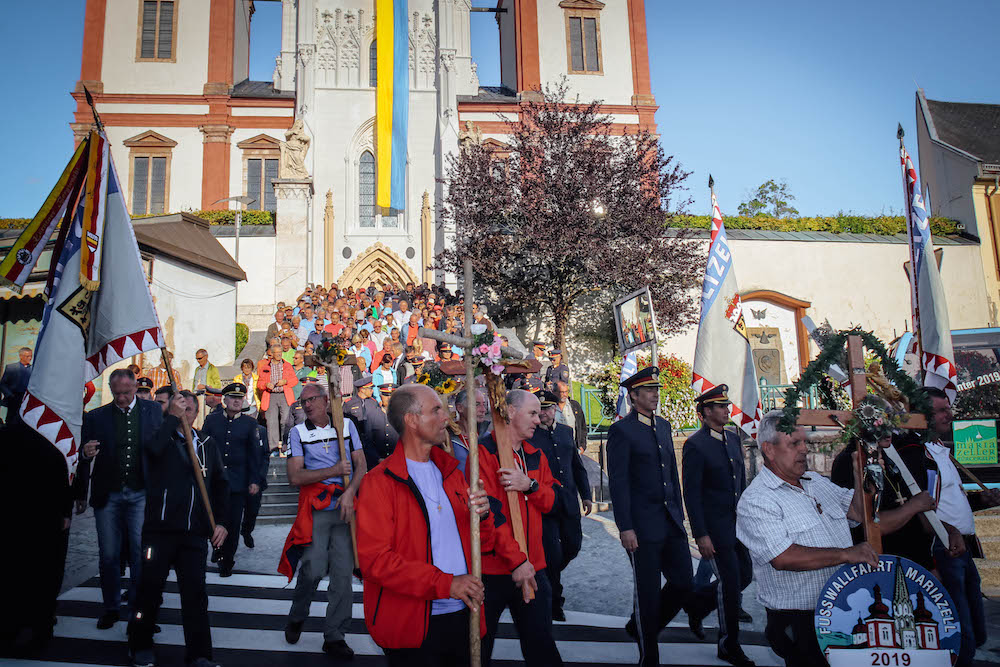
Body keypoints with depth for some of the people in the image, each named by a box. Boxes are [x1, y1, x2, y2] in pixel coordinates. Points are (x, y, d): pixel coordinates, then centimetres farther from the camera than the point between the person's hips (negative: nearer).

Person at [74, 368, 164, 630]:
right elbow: (83, 459, 6)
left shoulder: (154, 410, 2)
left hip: (141, 493, -1)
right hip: (107, 495, 1)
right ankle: (111, 607, 25)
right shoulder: (95, 417, 4)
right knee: (108, 555, 9)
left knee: (141, 553, -1)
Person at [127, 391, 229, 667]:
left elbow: (220, 485, 15)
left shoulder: (208, 444, 13)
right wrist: (172, 417, -15)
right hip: (160, 528, -2)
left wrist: (222, 521, 6)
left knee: (195, 592, 3)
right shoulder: (160, 438, 4)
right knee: (150, 588, 6)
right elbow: (153, 449, -23)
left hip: (195, 532, 2)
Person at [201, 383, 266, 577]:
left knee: (233, 523, 5)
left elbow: (256, 454, 4)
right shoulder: (211, 420, 6)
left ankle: (227, 561, 19)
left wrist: (256, 481, -2)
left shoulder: (250, 423, 4)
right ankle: (218, 551, 25)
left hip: (238, 483, 0)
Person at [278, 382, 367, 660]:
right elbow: (295, 477, -3)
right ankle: (296, 618, 21)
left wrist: (350, 493, -10)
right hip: (315, 507, -1)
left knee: (343, 571, 0)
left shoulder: (347, 425, 9)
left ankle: (334, 637, 12)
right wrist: (334, 471, -10)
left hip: (346, 505, 2)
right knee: (314, 568, -9)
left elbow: (361, 465, 6)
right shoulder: (298, 432, 5)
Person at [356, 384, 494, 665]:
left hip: (463, 615, 6)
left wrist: (482, 516, -9)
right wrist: (445, 583, -21)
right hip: (411, 625, -5)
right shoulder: (379, 481, -9)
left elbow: (482, 544, 15)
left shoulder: (450, 471, 11)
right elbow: (374, 559, -17)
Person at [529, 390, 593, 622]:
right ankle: (554, 602, 18)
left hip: (569, 502, 5)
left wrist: (586, 495, 15)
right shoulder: (527, 436, -6)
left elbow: (577, 466, 17)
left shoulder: (566, 431, 11)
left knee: (573, 546, 12)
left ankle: (549, 576, 40)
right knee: (552, 554, -1)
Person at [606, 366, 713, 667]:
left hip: (671, 521, 7)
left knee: (683, 583, 9)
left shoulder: (664, 425, 12)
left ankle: (640, 626, 32)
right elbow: (618, 482, -13)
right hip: (642, 526, -7)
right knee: (648, 593, 4)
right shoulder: (621, 430, -10)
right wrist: (625, 528, -16)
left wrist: (679, 512, 14)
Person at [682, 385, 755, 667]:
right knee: (729, 583, -1)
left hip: (737, 523, 7)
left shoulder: (733, 438, 9)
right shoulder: (695, 445, -14)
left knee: (745, 575, 13)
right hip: (714, 527, -7)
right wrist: (701, 535, -16)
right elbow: (691, 494, -14)